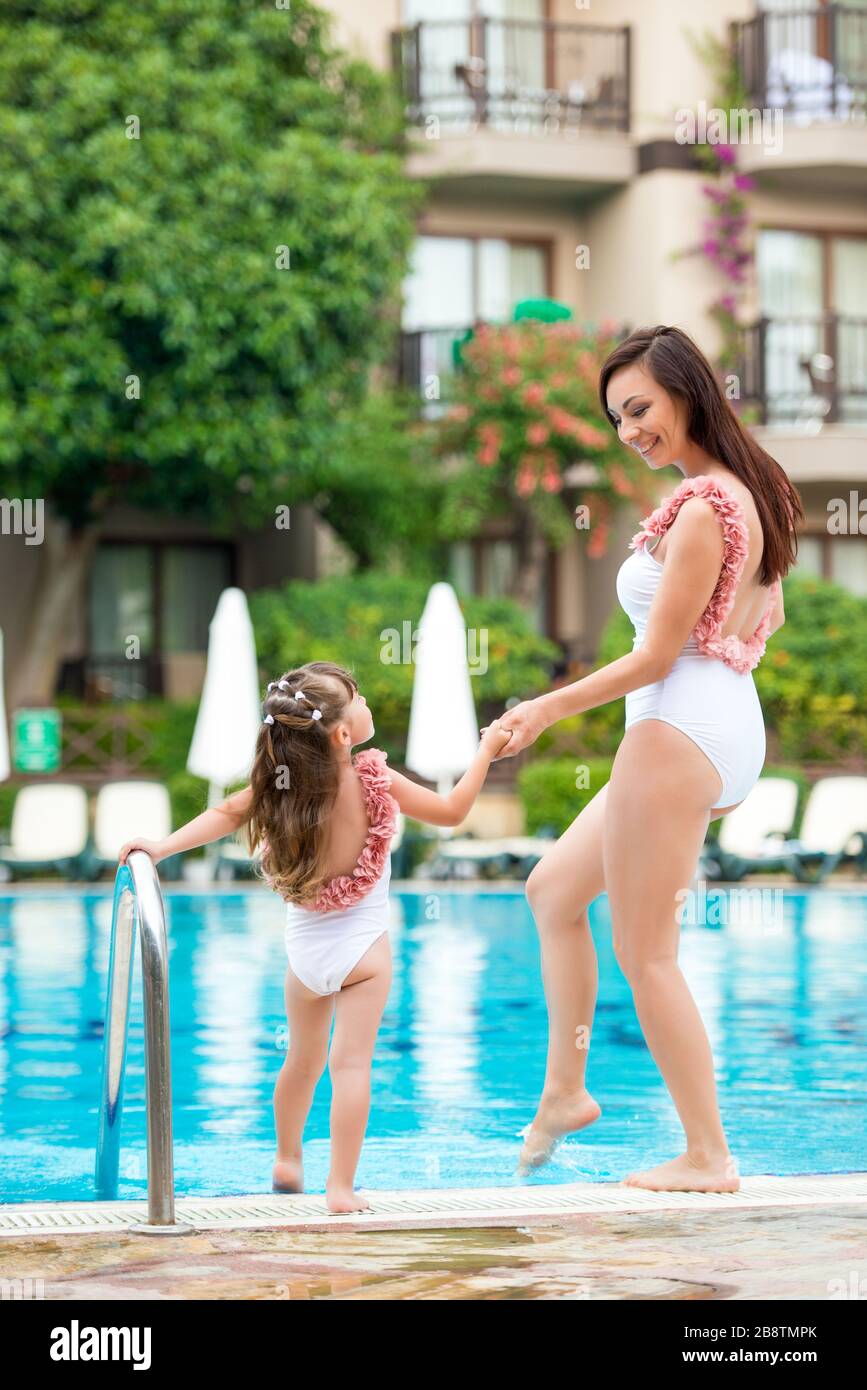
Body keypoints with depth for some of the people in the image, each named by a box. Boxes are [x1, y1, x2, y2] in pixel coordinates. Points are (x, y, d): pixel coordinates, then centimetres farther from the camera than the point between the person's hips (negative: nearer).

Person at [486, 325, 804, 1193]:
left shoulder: (702, 510, -18)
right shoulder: (750, 493, 10)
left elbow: (657, 657, -17)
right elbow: (769, 618, 23)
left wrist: (547, 709, -10)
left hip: (679, 733, -10)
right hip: (730, 730, 10)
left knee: (644, 953, -2)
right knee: (553, 888, 21)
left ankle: (707, 1156, 3)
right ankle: (563, 1090, 23)